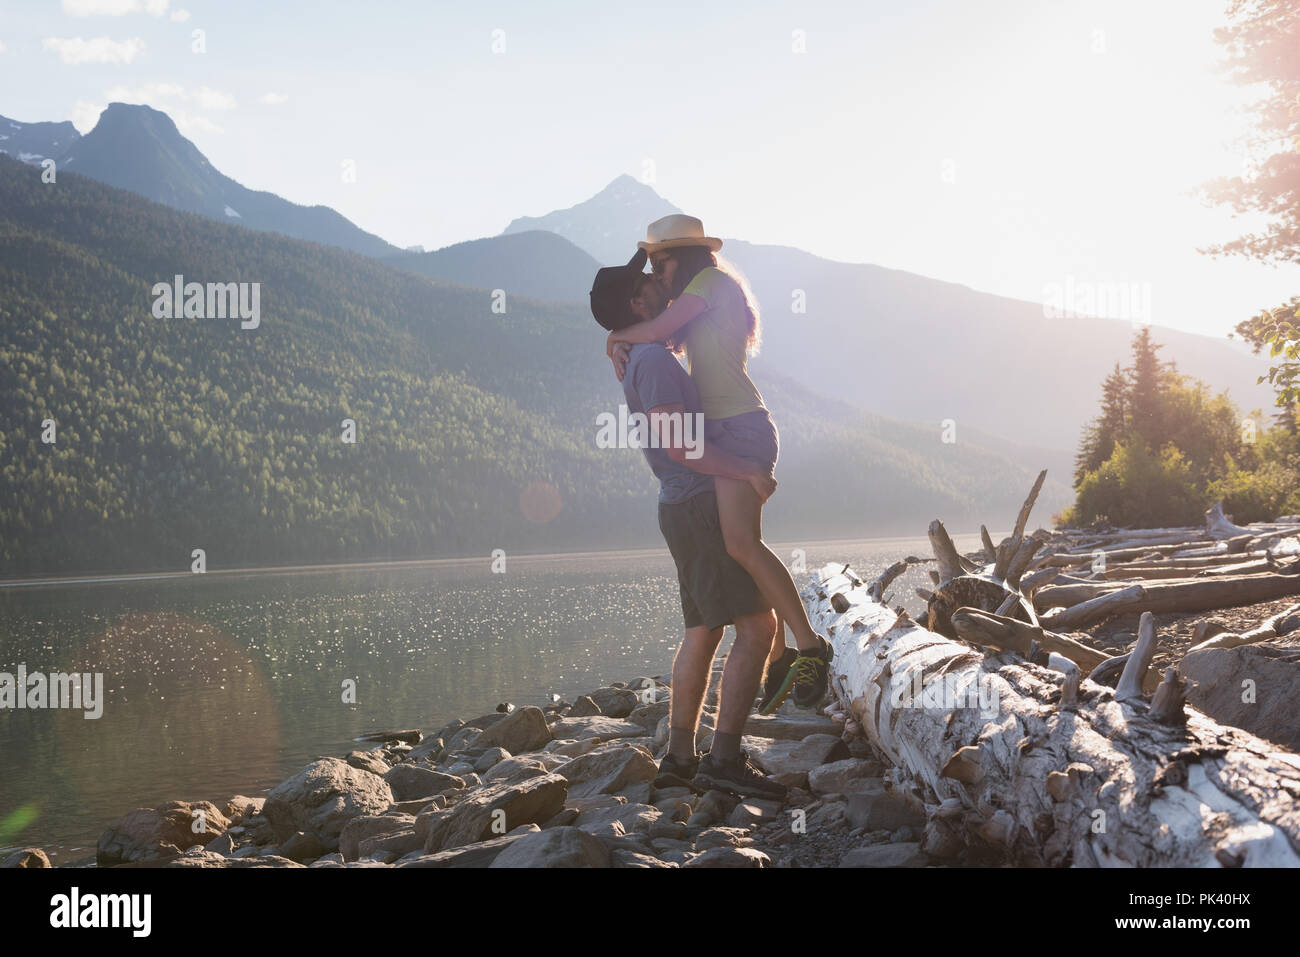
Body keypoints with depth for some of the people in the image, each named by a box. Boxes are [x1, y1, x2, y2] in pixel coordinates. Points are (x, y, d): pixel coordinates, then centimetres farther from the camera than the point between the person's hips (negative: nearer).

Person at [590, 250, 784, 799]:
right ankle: (724, 760, -16)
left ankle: (679, 758, 18)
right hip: (699, 506, -11)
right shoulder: (653, 361, -13)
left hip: (687, 509, 11)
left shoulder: (640, 361, 19)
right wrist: (747, 472, -22)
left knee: (702, 634, 14)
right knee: (756, 626, -13)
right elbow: (678, 445, -23)